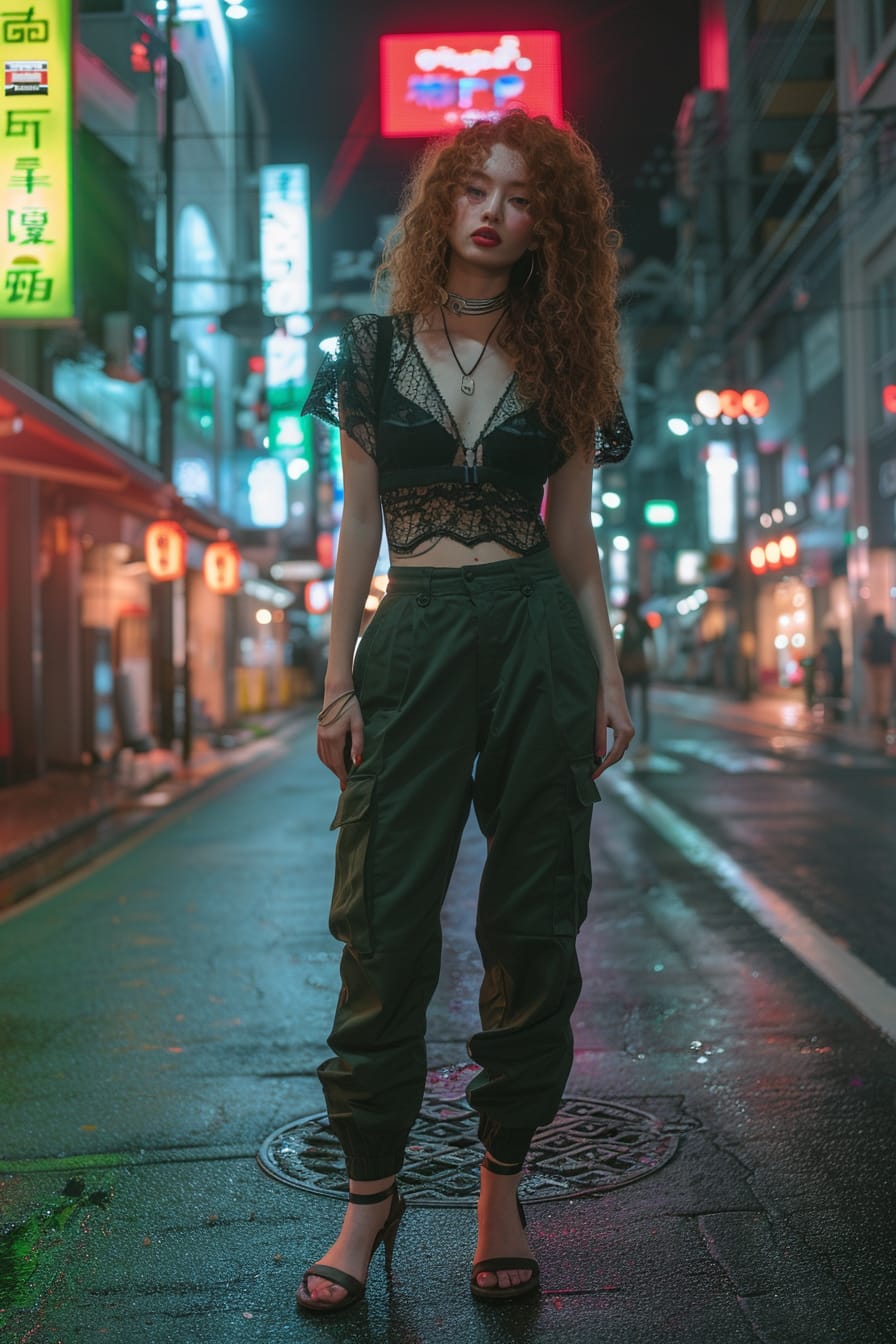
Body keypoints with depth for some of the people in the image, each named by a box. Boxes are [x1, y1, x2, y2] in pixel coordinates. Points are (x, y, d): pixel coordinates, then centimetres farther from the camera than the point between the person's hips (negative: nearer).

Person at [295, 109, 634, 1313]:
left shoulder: (558, 360, 10)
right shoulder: (377, 351, 8)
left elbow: (574, 534, 10)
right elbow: (359, 520, 6)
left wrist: (607, 671, 3)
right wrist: (339, 678, -1)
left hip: (539, 639, 1)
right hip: (414, 638, -1)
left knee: (532, 920, 3)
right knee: (385, 919, -3)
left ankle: (503, 1182, 17)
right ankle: (371, 1189, 12)